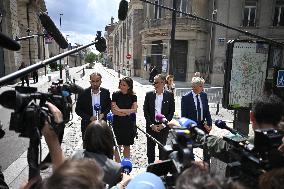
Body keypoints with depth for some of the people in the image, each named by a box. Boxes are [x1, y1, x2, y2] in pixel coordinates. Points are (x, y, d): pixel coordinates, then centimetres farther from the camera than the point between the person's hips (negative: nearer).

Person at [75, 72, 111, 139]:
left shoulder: (106, 92, -4)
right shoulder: (83, 93, -9)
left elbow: (109, 106, 7)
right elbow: (77, 110, -4)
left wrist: (103, 114, -12)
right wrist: (89, 118, -15)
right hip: (87, 125, -1)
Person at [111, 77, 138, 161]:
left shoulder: (133, 96, 0)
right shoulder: (115, 95, -3)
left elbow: (134, 110, -10)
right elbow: (114, 111, -9)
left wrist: (120, 110, -13)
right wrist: (128, 112, -12)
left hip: (129, 124, 1)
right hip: (117, 123, -1)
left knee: (127, 146, 11)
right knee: (117, 146, 5)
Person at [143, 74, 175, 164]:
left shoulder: (169, 95, -1)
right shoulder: (149, 94, 1)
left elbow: (171, 112, -1)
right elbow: (145, 111, 0)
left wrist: (163, 124, -9)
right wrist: (151, 124, -8)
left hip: (163, 126, -1)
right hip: (151, 126, 1)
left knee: (162, 147, 8)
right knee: (150, 147, 10)